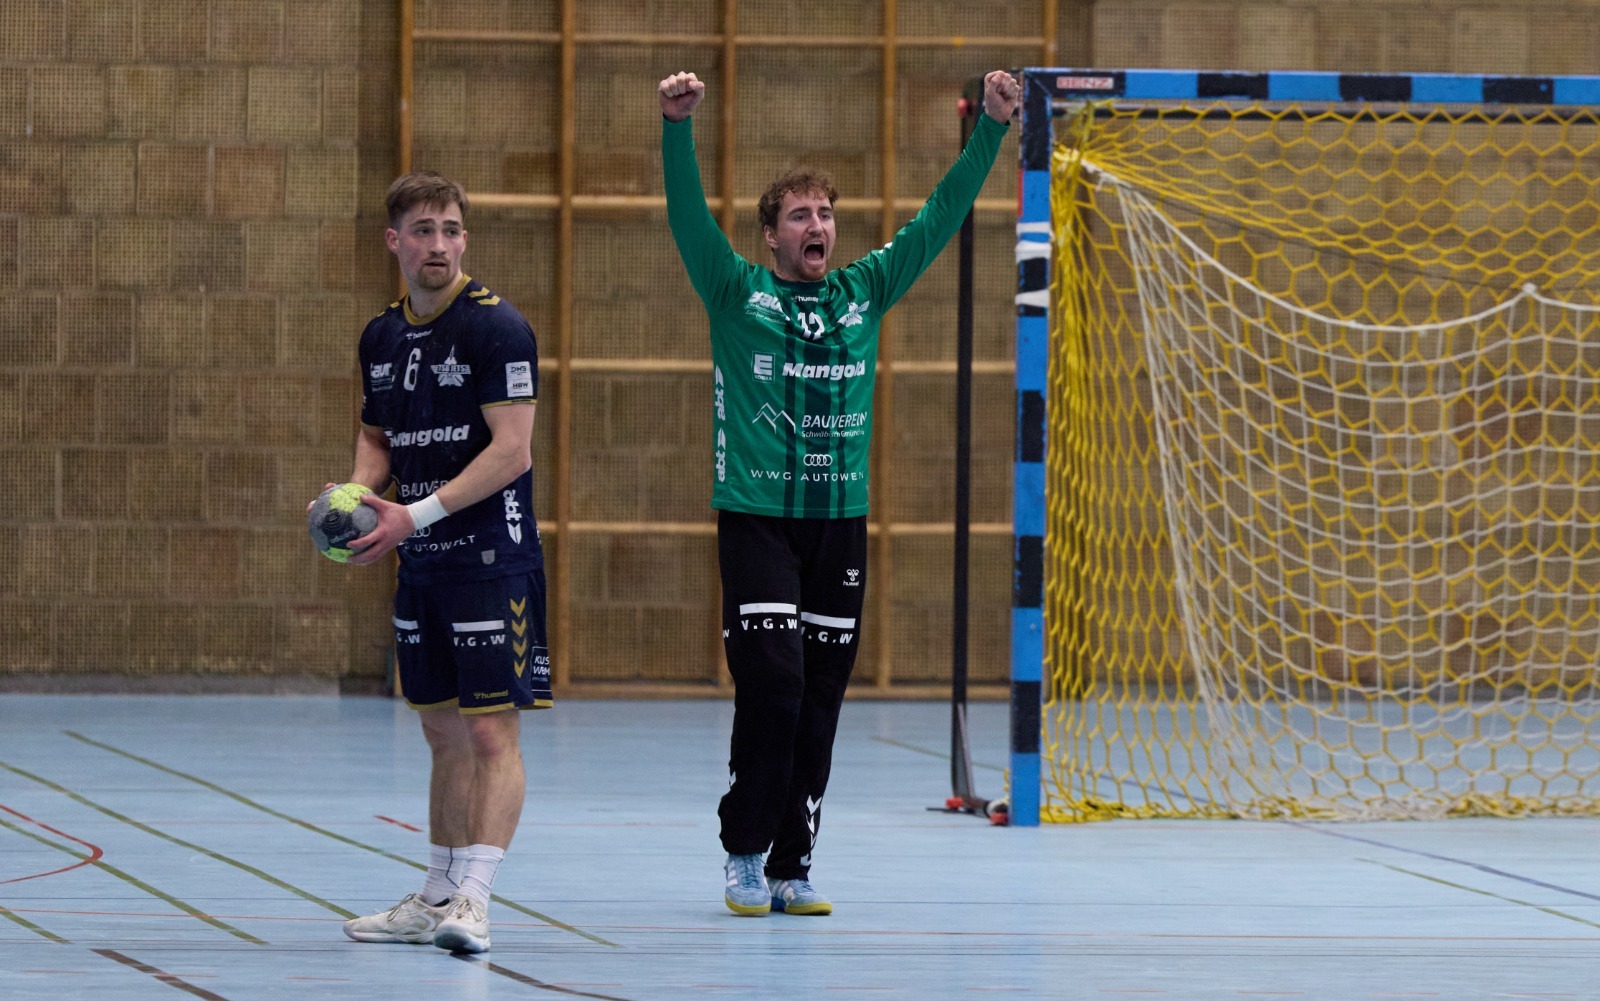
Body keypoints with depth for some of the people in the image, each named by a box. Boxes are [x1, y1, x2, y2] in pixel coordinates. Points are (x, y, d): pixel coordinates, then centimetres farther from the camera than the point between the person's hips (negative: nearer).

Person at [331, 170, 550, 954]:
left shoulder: (495, 326, -12)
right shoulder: (382, 337, 10)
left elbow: (510, 450, -17)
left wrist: (417, 514, -20)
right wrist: (361, 492, -1)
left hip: (492, 558, -7)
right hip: (421, 566, 7)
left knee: (492, 731, -9)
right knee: (444, 733, 14)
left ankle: (473, 900, -13)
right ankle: (436, 898, 20)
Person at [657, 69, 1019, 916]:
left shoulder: (864, 294, 11)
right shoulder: (737, 295, 1)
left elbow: (938, 219, 9)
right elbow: (689, 215, -12)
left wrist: (992, 131, 1)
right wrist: (677, 127, -27)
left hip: (840, 521, 4)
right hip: (756, 518, -4)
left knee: (820, 702, 4)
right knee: (772, 686, -12)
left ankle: (792, 865, 11)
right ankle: (744, 853, 3)